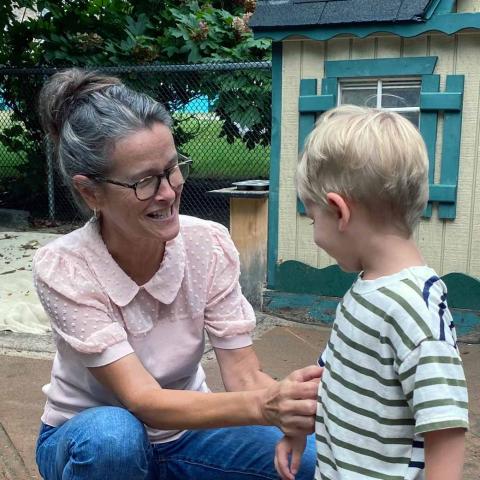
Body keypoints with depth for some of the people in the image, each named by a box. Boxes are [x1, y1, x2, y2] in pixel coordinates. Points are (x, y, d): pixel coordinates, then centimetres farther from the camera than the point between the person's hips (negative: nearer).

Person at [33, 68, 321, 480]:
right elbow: (143, 401, -33)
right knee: (112, 434, -37)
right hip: (88, 441, -2)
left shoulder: (209, 244, -19)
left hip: (184, 426, 2)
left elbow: (244, 377, -20)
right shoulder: (63, 269, -27)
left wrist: (289, 401, -43)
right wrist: (264, 405, -50)